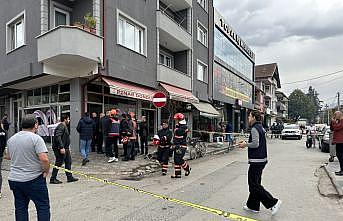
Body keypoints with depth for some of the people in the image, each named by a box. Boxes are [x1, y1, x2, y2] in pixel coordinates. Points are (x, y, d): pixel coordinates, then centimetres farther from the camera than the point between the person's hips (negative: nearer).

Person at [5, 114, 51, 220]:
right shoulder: (36, 138, -16)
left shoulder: (11, 139, 6)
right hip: (34, 179, -7)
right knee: (43, 207, 5)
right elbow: (44, 159, -24)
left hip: (13, 179, 7)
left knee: (20, 208, 16)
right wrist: (46, 171, -9)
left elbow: (8, 156, 22)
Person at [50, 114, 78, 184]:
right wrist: (61, 147, -29)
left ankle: (69, 177, 20)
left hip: (65, 148, 11)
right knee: (58, 163, -2)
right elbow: (57, 137, -27)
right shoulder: (61, 127, -16)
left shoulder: (65, 126, 17)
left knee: (68, 162, 13)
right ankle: (53, 179, 10)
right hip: (60, 149, -11)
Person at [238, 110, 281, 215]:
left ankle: (273, 202, 0)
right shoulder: (260, 128, 15)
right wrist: (246, 143, 14)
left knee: (254, 185, -3)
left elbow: (255, 144, -26)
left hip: (256, 161, -10)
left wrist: (245, 145, -11)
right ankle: (253, 206, 24)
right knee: (254, 183, 15)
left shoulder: (255, 129, -17)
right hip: (261, 159, 10)